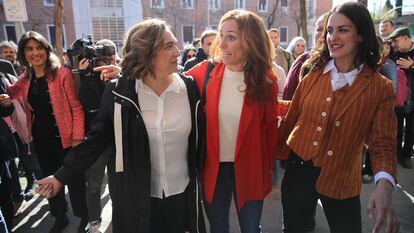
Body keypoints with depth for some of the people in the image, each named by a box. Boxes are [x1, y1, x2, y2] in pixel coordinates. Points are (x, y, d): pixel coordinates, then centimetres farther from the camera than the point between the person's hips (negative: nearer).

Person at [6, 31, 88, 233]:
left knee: (74, 179, 7)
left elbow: (76, 107, -14)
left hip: (63, 137, -6)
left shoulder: (62, 74, -12)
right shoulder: (26, 78, 5)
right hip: (40, 139, 6)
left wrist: (78, 138, -18)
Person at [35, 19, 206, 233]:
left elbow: (200, 138, 1)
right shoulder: (118, 92, -12)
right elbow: (97, 138, -1)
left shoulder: (189, 87, -8)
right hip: (134, 198, -1)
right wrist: (62, 175, 1)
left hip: (182, 195, 1)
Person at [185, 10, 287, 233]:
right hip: (213, 168, 1)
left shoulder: (266, 79, -8)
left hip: (250, 170, 0)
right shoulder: (205, 71, -9)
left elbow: (270, 127, -1)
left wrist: (268, 169, 1)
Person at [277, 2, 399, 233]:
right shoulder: (313, 74, -3)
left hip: (340, 180, -2)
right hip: (298, 169, 3)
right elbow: (292, 117, 3)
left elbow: (383, 143, -13)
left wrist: (384, 183, -31)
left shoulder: (380, 87, -10)